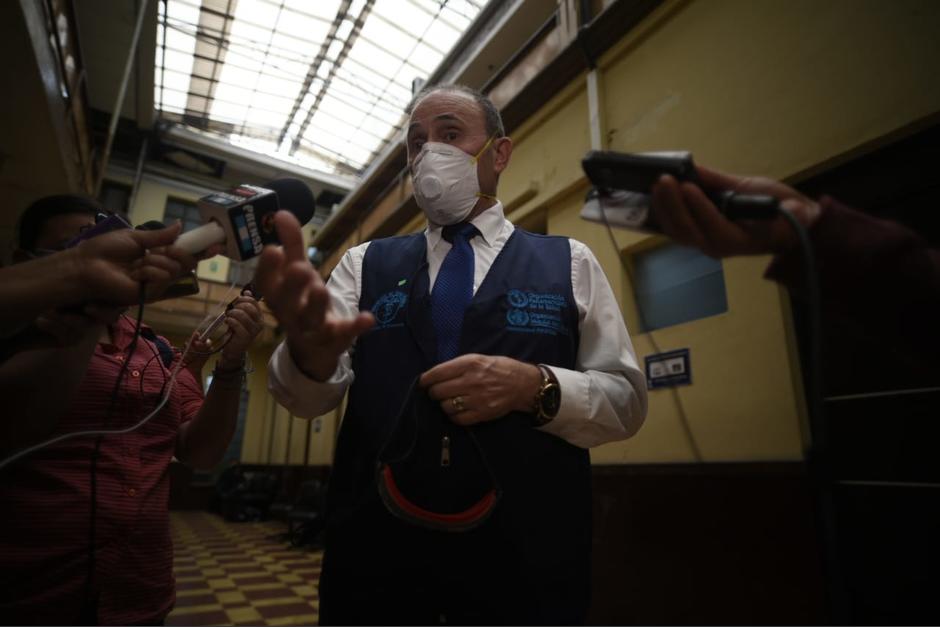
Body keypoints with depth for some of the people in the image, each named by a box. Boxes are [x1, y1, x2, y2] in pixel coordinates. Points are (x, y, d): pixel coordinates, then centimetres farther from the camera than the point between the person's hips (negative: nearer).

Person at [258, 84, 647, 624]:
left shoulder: (570, 262, 3)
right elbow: (308, 397, -5)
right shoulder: (365, 264, 6)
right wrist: (310, 348, -29)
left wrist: (536, 387, -20)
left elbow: (627, 399, 0)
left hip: (524, 556, 0)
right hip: (375, 553, 2)